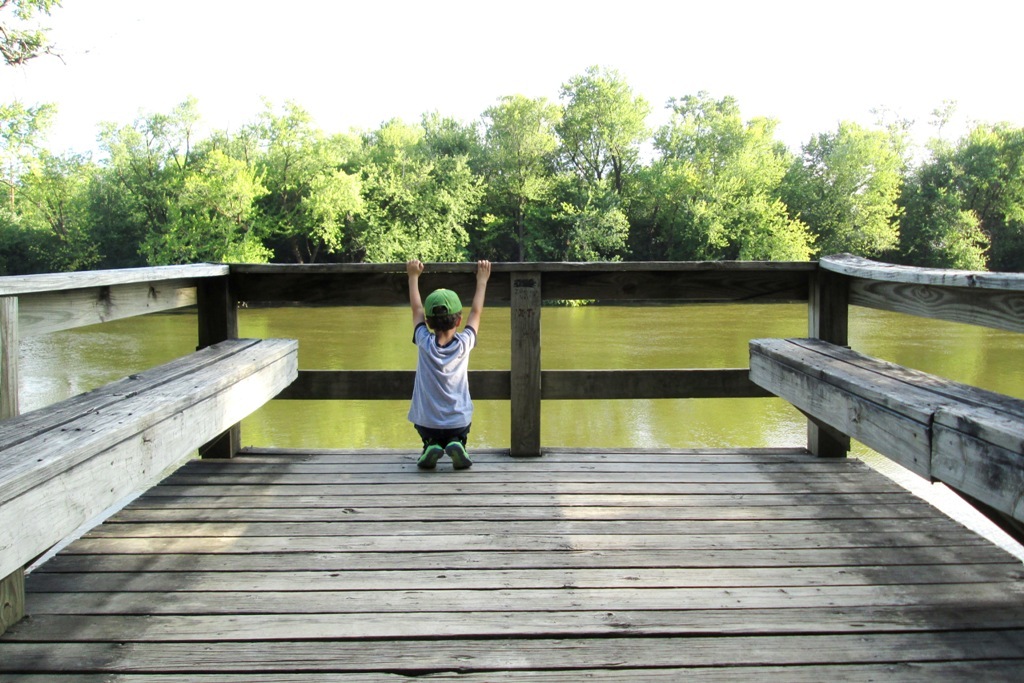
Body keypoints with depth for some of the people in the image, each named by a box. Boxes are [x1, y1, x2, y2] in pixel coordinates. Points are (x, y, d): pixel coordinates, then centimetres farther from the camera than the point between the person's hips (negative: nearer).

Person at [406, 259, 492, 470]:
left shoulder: (425, 343, -10)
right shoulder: (464, 344, -10)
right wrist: (482, 279, 17)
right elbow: (476, 312, 5)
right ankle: (457, 445, -2)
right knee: (458, 436, 31)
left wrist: (414, 276, 18)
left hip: (427, 422, 1)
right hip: (459, 422, 0)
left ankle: (431, 447, -1)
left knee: (430, 436, 32)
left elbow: (416, 309, 5)